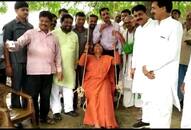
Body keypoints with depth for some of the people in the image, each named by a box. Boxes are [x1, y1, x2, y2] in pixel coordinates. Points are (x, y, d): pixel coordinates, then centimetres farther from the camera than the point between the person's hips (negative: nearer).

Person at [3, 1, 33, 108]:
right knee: (16, 89, 4)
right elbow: (6, 46, -3)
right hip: (16, 63, -4)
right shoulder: (10, 26, 0)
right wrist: (8, 65, -9)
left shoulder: (30, 26, 12)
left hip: (29, 63, 4)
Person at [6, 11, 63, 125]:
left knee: (46, 95, 14)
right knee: (33, 96, 3)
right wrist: (12, 45, -35)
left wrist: (59, 69, 12)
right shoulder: (31, 33, 2)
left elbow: (57, 54, 16)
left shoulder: (54, 37, 14)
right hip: (34, 71, -3)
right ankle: (34, 119, 18)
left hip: (48, 71, 4)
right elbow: (20, 42, -12)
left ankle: (44, 116, 31)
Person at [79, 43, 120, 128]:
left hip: (103, 83, 1)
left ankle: (108, 123, -23)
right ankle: (96, 122, -24)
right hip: (91, 83, 0)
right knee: (93, 98, -27)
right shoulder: (89, 57, 15)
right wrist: (85, 51, -13)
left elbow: (117, 61, 5)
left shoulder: (107, 58, 18)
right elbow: (81, 63, -3)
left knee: (105, 98, -27)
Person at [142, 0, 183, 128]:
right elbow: (152, 50, 12)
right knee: (154, 108, 13)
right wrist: (146, 66, -6)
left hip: (166, 76, -7)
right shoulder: (158, 27, 16)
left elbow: (172, 53, -15)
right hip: (153, 74, 7)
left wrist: (149, 67, -11)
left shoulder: (175, 25, -7)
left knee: (162, 111, -3)